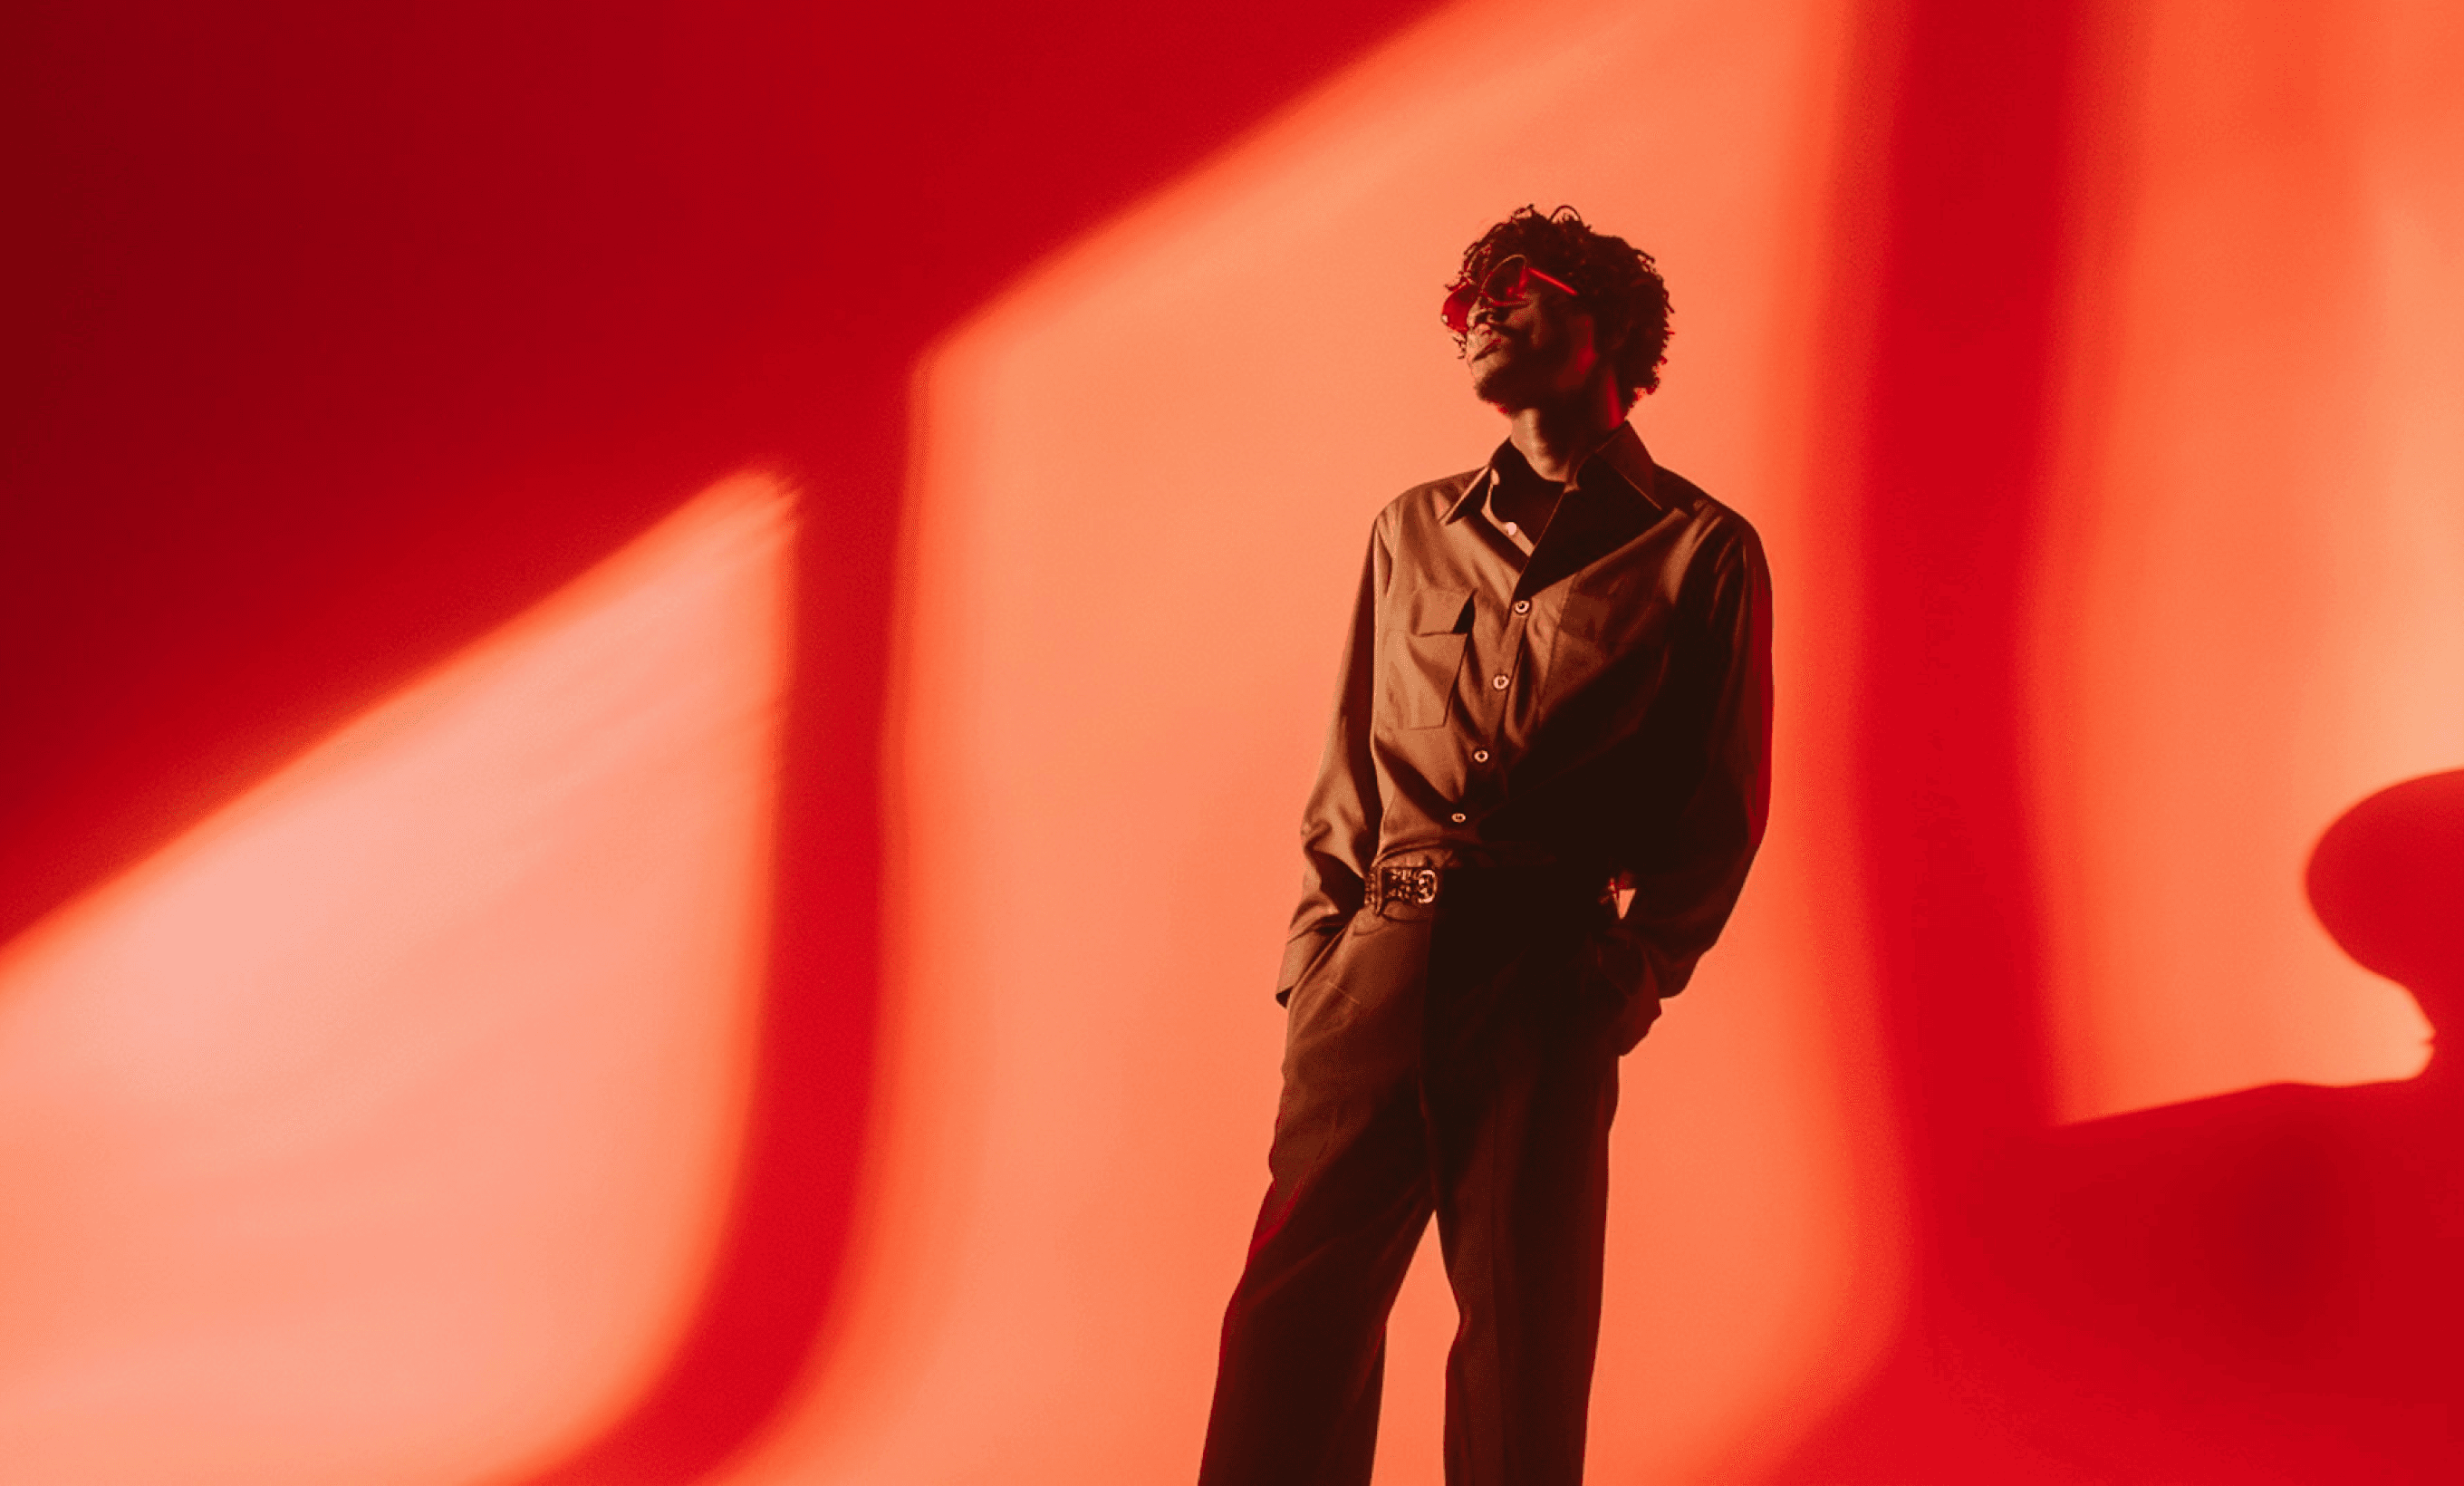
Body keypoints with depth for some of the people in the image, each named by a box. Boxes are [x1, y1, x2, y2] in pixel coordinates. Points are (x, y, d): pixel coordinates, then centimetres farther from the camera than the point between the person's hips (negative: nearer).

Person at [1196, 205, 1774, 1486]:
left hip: (1549, 983, -3)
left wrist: (1640, 968, -7)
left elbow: (1724, 803, 5)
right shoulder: (1411, 531, 17)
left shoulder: (1702, 550, 6)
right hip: (1378, 965, 3)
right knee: (1292, 1325, -2)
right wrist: (1316, 946, 7)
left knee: (1524, 1344, 1)